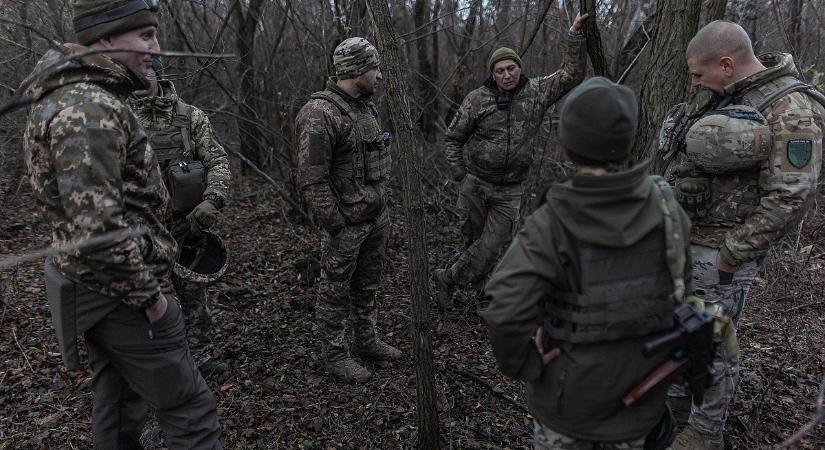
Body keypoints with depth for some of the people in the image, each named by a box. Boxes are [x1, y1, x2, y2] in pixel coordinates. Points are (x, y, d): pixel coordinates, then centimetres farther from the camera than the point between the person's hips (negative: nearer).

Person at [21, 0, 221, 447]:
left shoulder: (74, 96, 10)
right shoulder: (89, 109, -23)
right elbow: (97, 232, -31)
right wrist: (148, 295, -18)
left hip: (97, 292, 10)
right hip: (122, 298, -10)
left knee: (119, 400, 21)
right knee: (190, 410, 1)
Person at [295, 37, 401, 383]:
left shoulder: (365, 107, 9)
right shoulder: (320, 114, -19)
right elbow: (312, 179, -22)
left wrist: (382, 204, 16)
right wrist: (336, 227, -20)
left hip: (377, 217, 9)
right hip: (348, 222, -8)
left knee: (367, 286, 21)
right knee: (336, 291, 7)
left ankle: (366, 342, 37)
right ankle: (334, 355, 23)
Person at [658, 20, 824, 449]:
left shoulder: (790, 111, -18)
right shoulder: (716, 93, 6)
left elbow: (787, 201, -21)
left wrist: (729, 257, -19)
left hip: (718, 248, -8)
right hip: (679, 235, 8)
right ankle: (678, 396, 42)